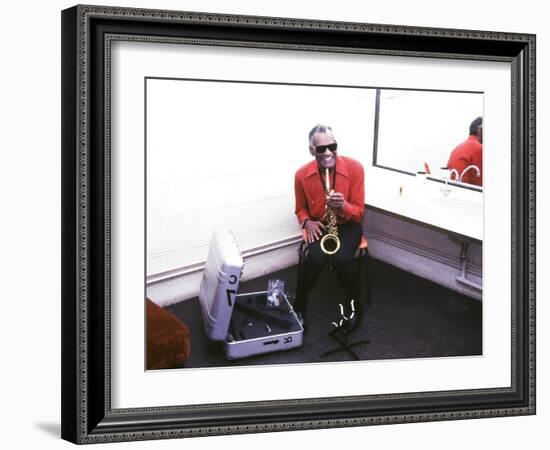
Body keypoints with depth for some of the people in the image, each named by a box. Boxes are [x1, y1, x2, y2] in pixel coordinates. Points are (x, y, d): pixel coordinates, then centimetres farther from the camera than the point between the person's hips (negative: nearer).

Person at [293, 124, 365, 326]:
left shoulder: (354, 168, -16)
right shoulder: (302, 174, -10)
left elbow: (359, 212, -10)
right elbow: (300, 209, 9)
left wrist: (343, 206, -32)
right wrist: (307, 222, -13)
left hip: (347, 224, -1)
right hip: (319, 225, 1)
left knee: (342, 259, -31)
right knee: (315, 258, -30)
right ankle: (299, 306, -7)